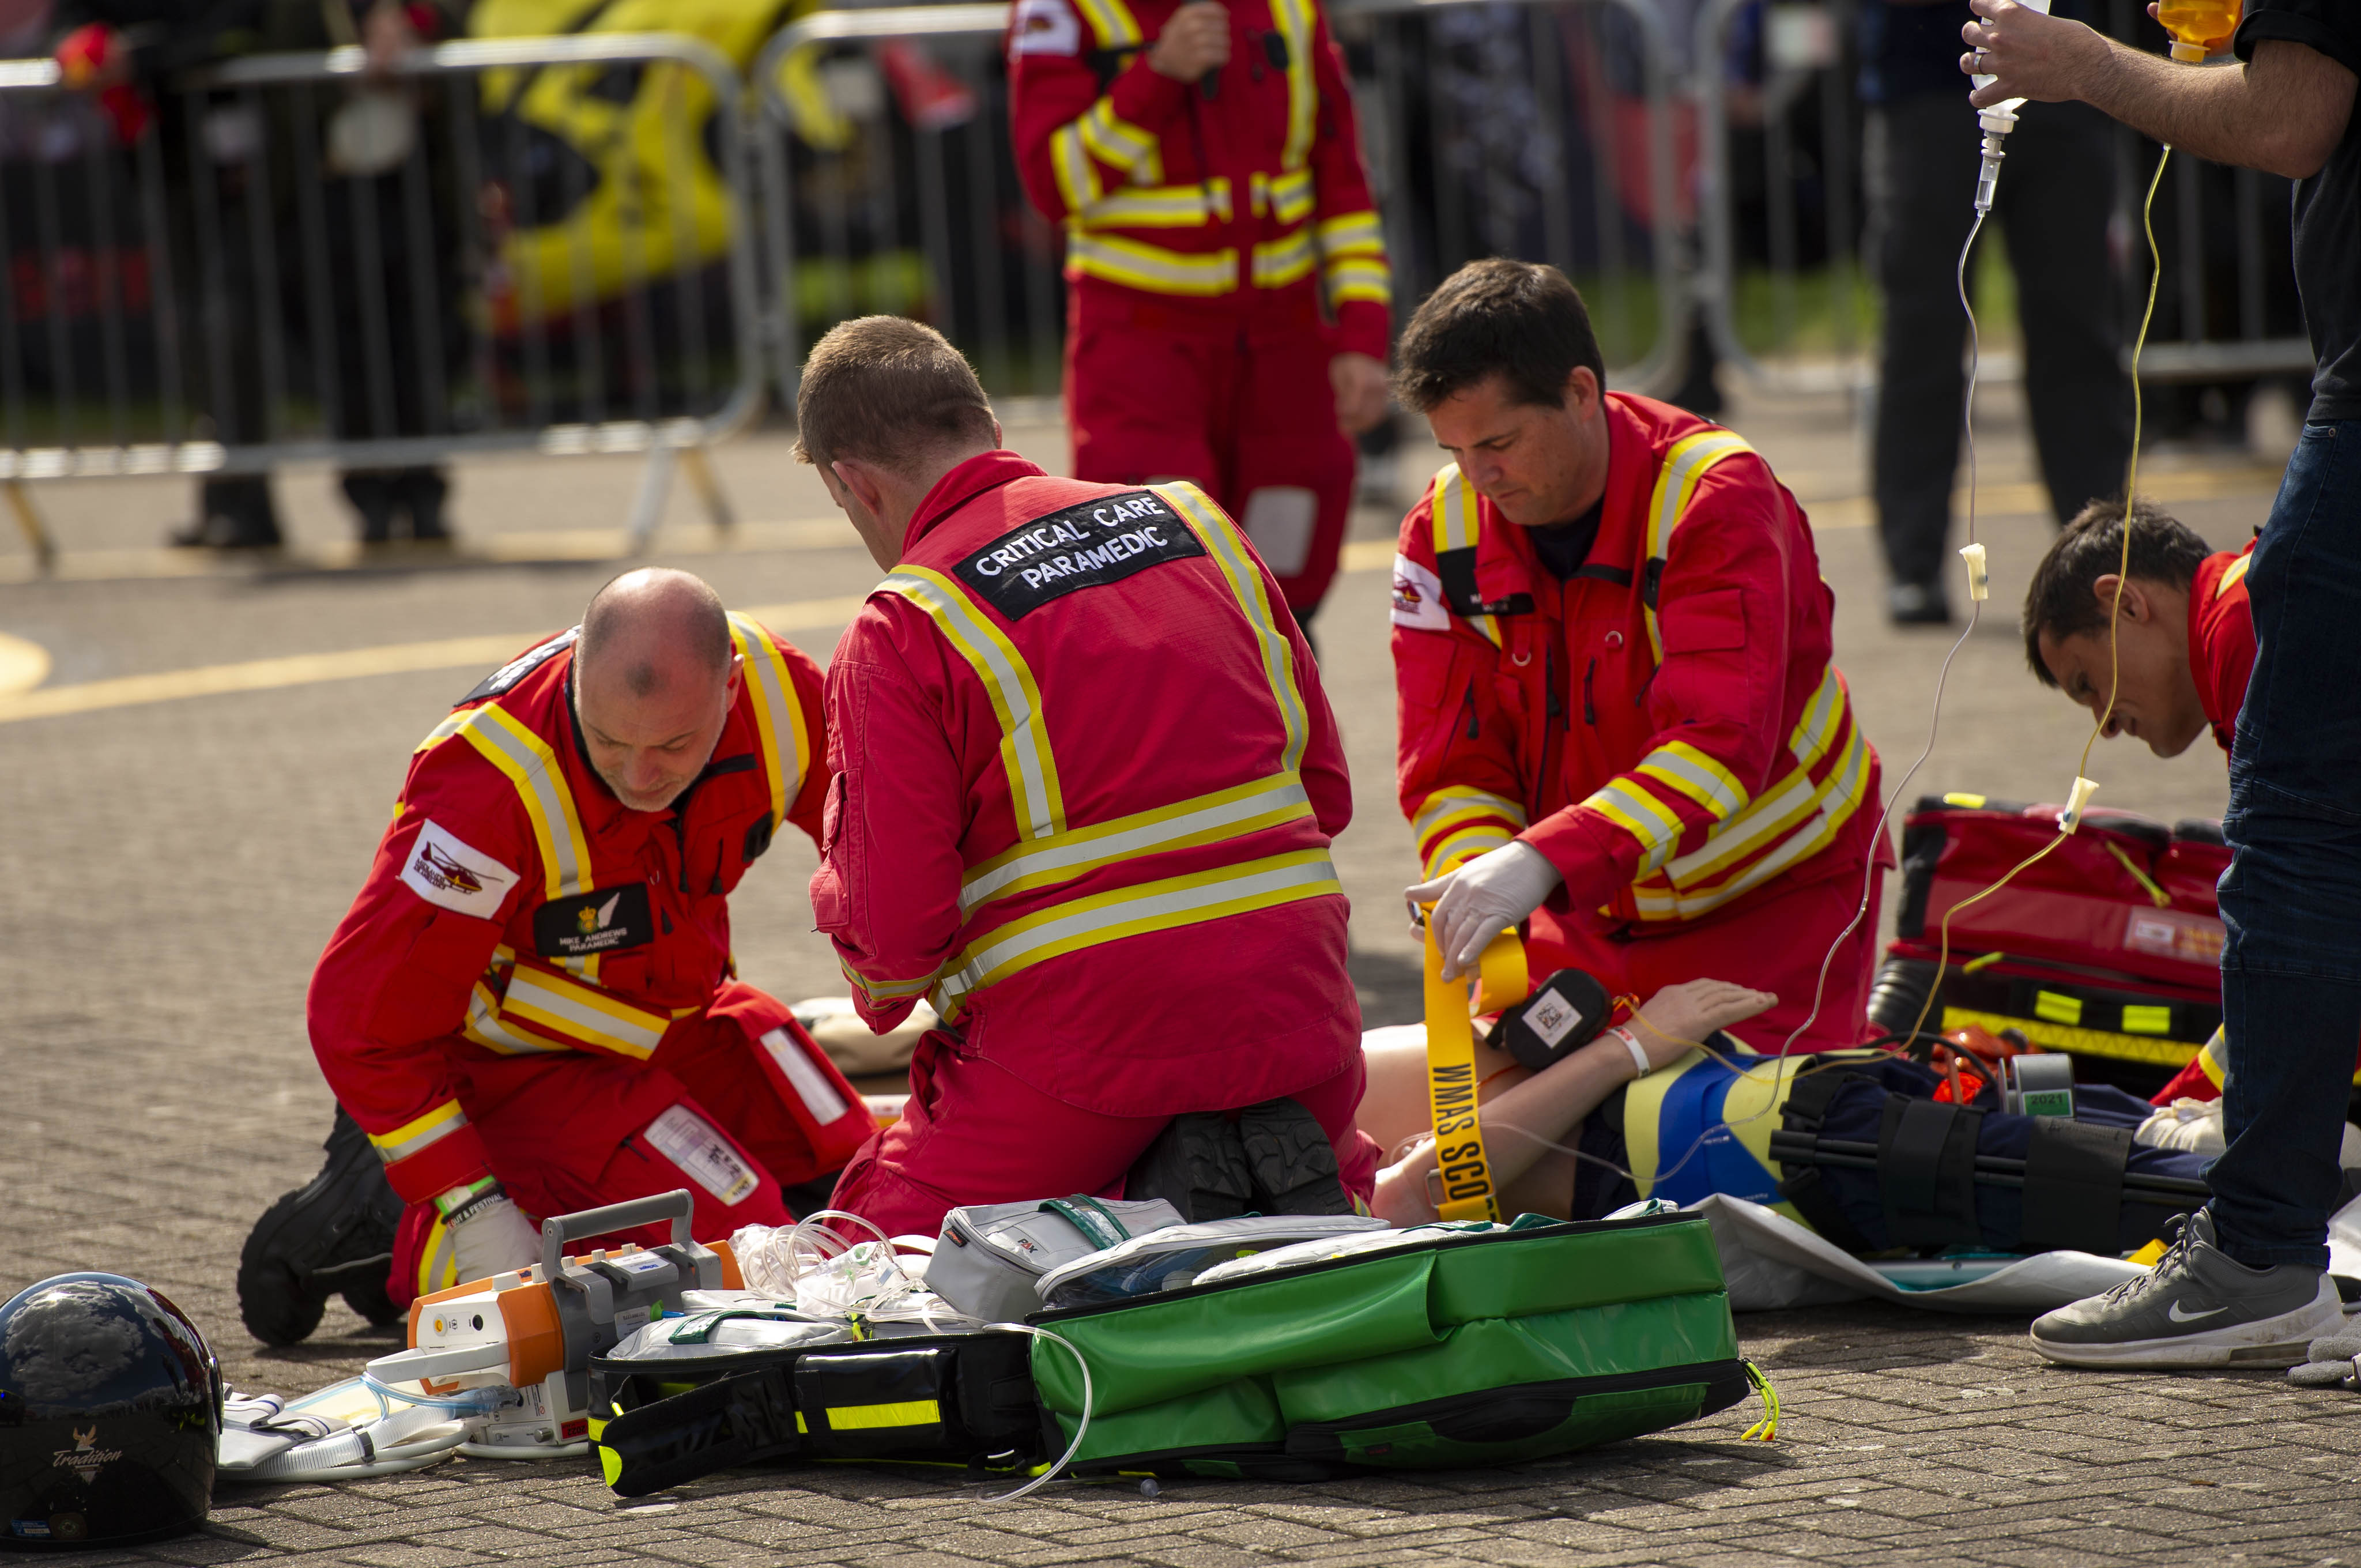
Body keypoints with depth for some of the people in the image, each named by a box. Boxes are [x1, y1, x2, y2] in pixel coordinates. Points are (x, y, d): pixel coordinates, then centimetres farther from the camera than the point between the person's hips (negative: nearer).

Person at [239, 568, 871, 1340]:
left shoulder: (779, 693, -20)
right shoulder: (493, 787, -35)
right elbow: (363, 1015, -28)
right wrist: (472, 1212, -29)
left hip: (680, 1018, 7)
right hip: (518, 1059, -7)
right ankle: (404, 1235, -4)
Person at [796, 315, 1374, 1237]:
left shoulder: (898, 635, -8)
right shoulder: (1196, 522, 9)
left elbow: (893, 927, -11)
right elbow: (1326, 789, 13)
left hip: (1079, 1053, -5)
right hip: (1292, 1015, 5)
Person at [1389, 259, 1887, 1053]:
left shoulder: (1716, 496, -23)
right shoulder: (1443, 533, -8)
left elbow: (1720, 746, -35)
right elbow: (1451, 769, -8)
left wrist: (1545, 861, -48)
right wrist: (1479, 883, -33)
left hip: (1775, 891, -4)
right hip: (1595, 908, 4)